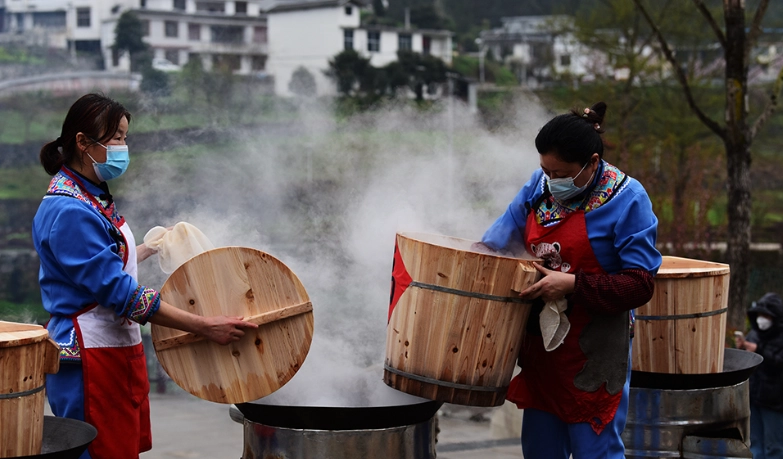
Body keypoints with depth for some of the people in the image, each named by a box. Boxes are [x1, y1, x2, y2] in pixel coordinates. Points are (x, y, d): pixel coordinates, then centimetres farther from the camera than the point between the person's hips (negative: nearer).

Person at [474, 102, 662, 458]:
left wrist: (572, 284, -25)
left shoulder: (626, 200, -13)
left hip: (593, 353, -6)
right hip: (540, 345, 6)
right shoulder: (539, 187, 3)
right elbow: (496, 242, 11)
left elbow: (640, 283, -16)